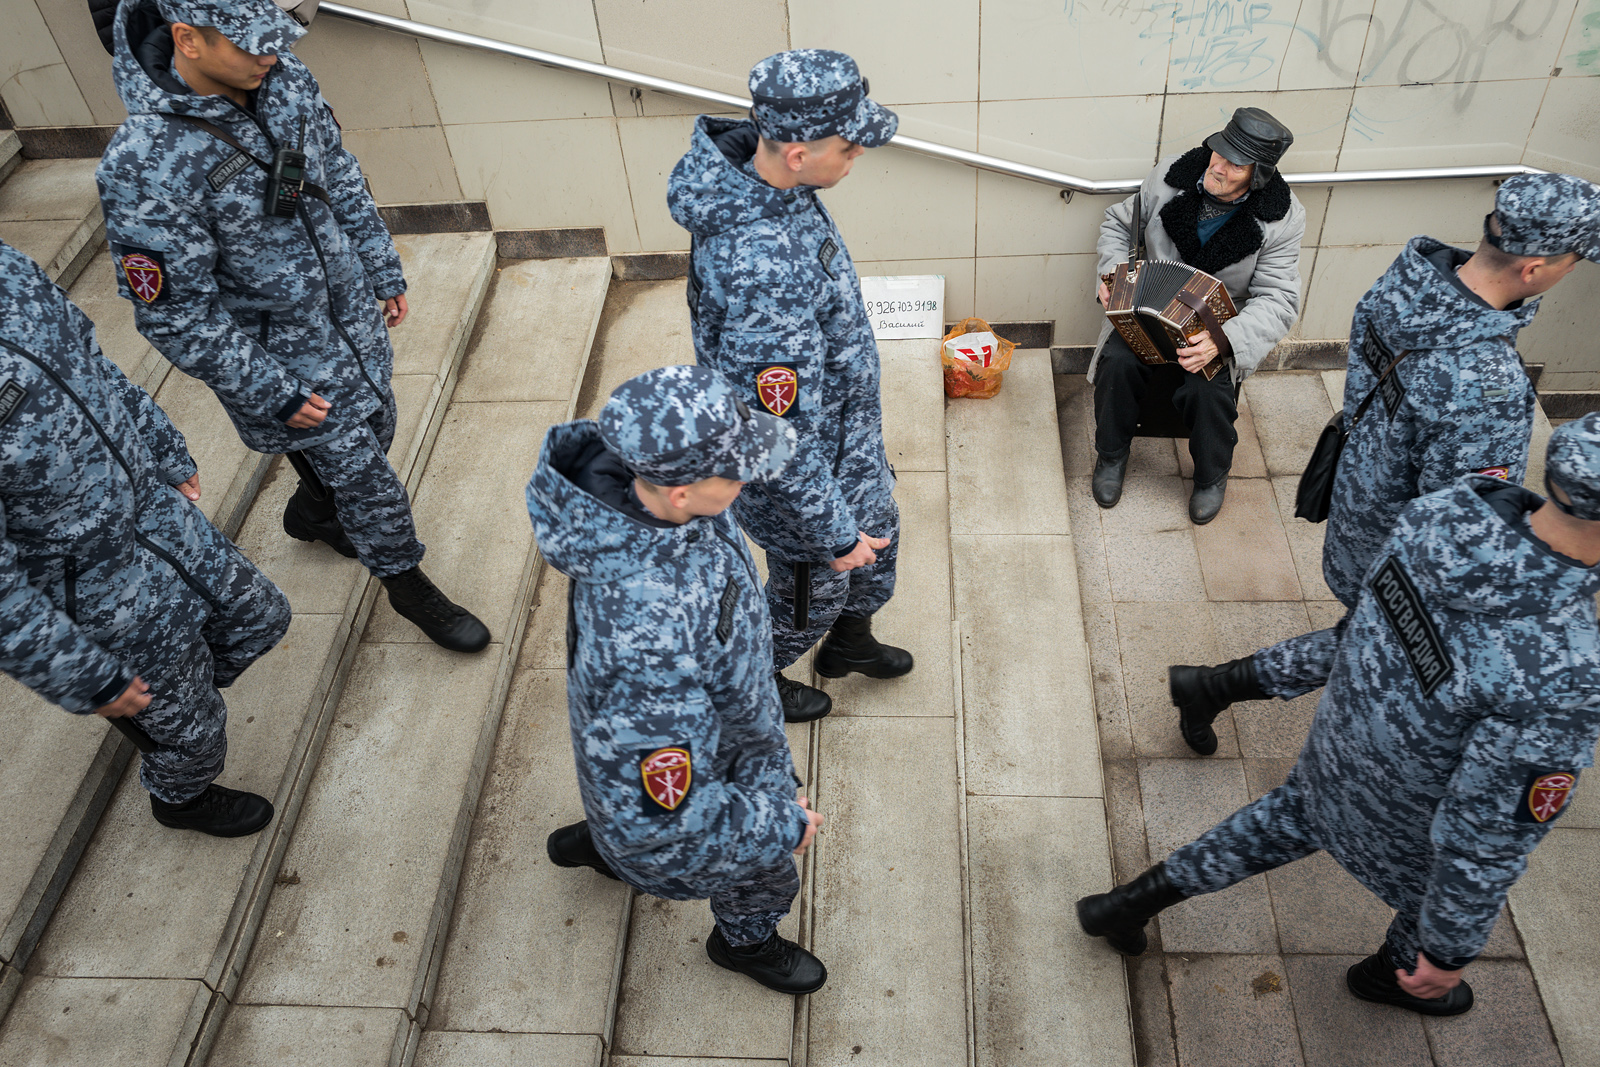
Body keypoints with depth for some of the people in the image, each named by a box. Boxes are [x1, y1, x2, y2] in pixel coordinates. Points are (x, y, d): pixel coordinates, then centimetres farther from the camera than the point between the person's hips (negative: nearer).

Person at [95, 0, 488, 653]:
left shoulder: (284, 81, -10)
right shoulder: (144, 168, -31)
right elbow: (175, 313, -23)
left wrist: (384, 272, 13)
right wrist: (272, 394, -18)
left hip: (351, 311, 7)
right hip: (280, 354, -7)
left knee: (375, 429, 25)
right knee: (361, 471, 7)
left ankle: (312, 514, 56)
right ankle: (405, 583, 34)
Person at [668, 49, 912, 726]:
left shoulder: (766, 177, -12)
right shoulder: (763, 270, -42)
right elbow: (785, 434, -34)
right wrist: (833, 533, -21)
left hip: (847, 429, 8)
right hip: (802, 467, -8)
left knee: (878, 534, 31)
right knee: (812, 590, 20)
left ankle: (850, 642, 60)